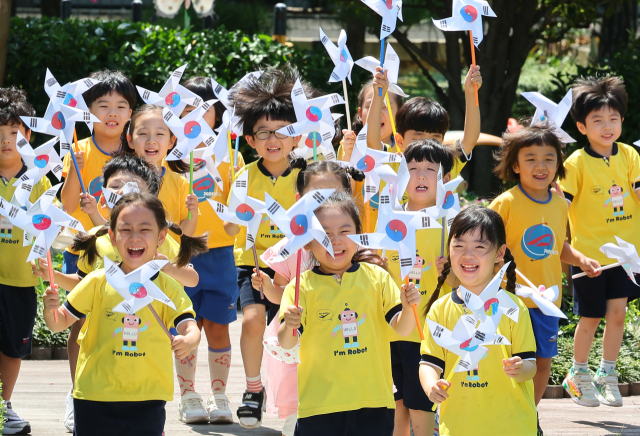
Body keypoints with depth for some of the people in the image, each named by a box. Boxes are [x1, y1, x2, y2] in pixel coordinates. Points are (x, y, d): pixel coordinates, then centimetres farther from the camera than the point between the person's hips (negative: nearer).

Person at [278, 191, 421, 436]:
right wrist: (289, 326, -29)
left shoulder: (376, 277, 5)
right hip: (320, 404, -1)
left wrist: (408, 307, -18)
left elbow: (402, 329, 2)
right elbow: (287, 343, -8)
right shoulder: (302, 286, -1)